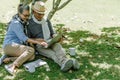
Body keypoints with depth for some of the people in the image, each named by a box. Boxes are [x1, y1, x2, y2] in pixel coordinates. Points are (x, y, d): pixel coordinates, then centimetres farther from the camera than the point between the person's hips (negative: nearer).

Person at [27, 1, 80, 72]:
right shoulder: (29, 24, -2)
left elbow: (52, 33, 18)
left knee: (57, 45, -32)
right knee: (52, 54, -34)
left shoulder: (47, 21, 11)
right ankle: (64, 63, -63)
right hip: (39, 46, -4)